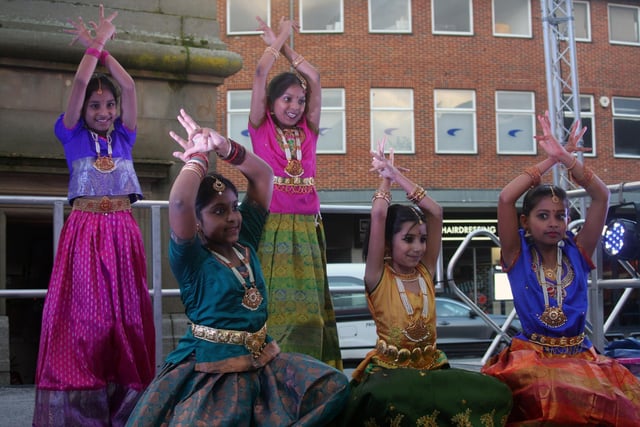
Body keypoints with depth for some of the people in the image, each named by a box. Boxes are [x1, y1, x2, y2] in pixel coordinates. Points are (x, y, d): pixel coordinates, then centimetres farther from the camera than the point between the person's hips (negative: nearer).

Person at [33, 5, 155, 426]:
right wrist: (96, 44, 0)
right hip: (84, 230, -3)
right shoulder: (74, 136, 5)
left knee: (125, 306, 2)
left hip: (123, 230, 3)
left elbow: (129, 86, 2)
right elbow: (80, 84, -7)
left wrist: (102, 45, 4)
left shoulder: (124, 138, 11)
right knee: (82, 308, -5)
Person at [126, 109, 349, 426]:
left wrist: (224, 147, -3)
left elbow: (263, 175, 10)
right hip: (210, 373, -6)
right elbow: (179, 203, -30)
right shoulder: (192, 259, -10)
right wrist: (199, 156, -14)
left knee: (333, 387, -5)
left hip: (265, 364, 7)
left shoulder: (244, 243, 8)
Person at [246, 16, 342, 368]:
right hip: (270, 226, -3)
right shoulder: (261, 129, 3)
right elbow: (261, 72, -4)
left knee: (307, 304, 3)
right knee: (271, 302, -3)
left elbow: (314, 77, 7)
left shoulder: (308, 131, 11)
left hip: (306, 227, 4)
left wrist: (283, 45, 16)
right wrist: (280, 37, 8)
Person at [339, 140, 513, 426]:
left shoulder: (425, 271, 9)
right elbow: (378, 215, -15)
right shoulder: (378, 276, -4)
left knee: (495, 393, -22)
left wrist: (397, 175, 7)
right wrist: (385, 179, 4)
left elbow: (436, 212, 4)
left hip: (431, 368, 5)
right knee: (386, 399, -42)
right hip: (390, 371, -5)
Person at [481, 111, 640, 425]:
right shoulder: (517, 255, 3)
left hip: (581, 357, 3)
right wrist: (550, 160, -4)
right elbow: (506, 198, -10)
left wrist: (566, 158, -6)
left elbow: (601, 197, 1)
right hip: (531, 357, -3)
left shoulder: (577, 253, 10)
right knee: (543, 397, -33)